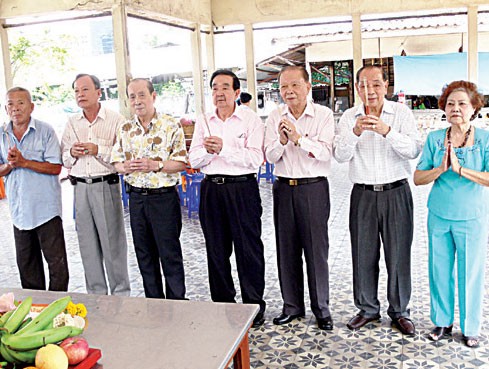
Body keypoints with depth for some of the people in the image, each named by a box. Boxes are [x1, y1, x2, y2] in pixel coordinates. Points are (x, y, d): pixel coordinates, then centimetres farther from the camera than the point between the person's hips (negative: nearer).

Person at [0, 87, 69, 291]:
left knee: (57, 262, -1)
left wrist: (24, 162, -17)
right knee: (26, 264, 15)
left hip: (46, 207, -5)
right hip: (19, 209, 5)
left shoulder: (45, 131, -5)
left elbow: (55, 167, -11)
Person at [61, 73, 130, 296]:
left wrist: (98, 150, -17)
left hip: (107, 185, -4)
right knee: (88, 244, 10)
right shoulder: (71, 123, 13)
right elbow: (64, 160, 16)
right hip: (80, 187, 5)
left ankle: (121, 294, 13)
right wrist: (72, 153, -5)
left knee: (113, 241, -1)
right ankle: (96, 293, 23)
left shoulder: (116, 120, -2)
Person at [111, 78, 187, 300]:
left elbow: (181, 163, -9)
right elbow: (116, 162, 11)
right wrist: (126, 167, -11)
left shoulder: (171, 126, -6)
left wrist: (155, 165, -22)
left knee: (170, 254, 1)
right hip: (136, 198, 5)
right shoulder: (125, 130, 8)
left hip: (164, 197, -5)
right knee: (144, 255, 13)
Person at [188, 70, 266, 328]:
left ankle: (254, 305, 16)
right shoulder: (203, 122, 11)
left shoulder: (251, 119, -2)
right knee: (216, 249, 12)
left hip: (243, 188, -4)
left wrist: (224, 149, -20)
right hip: (211, 188, 5)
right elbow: (194, 161, 6)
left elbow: (255, 159, -13)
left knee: (249, 249, 1)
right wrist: (207, 151, -15)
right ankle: (223, 303, 27)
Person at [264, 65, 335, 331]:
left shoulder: (323, 115, -3)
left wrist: (298, 137, -22)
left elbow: (325, 153, -13)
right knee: (286, 248, 9)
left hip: (314, 187, -3)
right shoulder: (275, 117, 7)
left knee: (316, 248, 1)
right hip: (284, 188, 4)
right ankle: (292, 305, 23)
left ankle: (321, 308, 17)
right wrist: (281, 141, -17)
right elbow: (270, 157, 2)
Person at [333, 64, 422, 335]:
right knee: (363, 254, 8)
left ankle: (399, 311, 23)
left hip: (396, 193, -1)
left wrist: (387, 131, -26)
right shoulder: (349, 117, 4)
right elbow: (340, 156, -6)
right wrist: (354, 133, -23)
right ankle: (368, 308, 27)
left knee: (399, 255, 5)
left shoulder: (402, 113, 0)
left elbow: (414, 150, -12)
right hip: (363, 194, 2)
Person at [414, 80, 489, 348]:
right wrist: (440, 169, -17)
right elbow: (418, 178, -1)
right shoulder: (434, 139, 1)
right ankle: (443, 321, 29)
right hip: (439, 216, 2)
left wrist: (459, 168, -23)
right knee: (439, 270, 11)